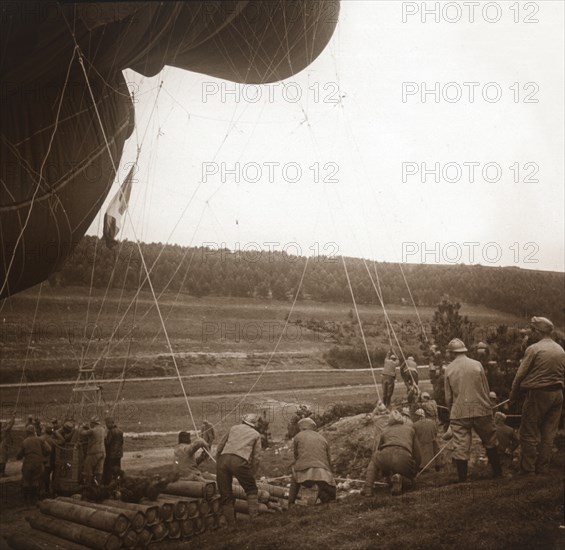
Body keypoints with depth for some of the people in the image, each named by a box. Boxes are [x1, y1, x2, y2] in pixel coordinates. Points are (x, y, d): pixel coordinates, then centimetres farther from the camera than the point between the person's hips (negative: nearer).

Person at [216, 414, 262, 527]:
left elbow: (220, 446, 24)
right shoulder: (256, 434, 20)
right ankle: (254, 515, -3)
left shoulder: (233, 428, 25)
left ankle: (230, 524, 15)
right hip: (240, 462, -2)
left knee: (226, 495, 13)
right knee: (251, 490, 16)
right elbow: (256, 457, 13)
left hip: (223, 459, 2)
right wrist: (252, 474, 21)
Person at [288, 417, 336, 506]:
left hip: (304, 473, 0)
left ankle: (291, 504, 25)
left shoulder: (298, 436, 19)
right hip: (323, 474, 1)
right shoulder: (322, 438, 26)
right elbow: (328, 460, 26)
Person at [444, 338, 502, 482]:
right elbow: (486, 389, 3)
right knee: (490, 443, 18)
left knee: (461, 447, 2)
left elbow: (448, 396, 3)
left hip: (459, 413, 0)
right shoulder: (477, 365, -3)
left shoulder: (449, 369, -1)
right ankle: (498, 473, 25)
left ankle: (462, 480, 3)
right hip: (481, 410, 1)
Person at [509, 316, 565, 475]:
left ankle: (527, 469, 7)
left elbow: (520, 375, -10)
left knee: (529, 433, 4)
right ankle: (543, 468, 19)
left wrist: (513, 397, -1)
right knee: (548, 433, 12)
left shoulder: (533, 349, -12)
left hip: (538, 394, -6)